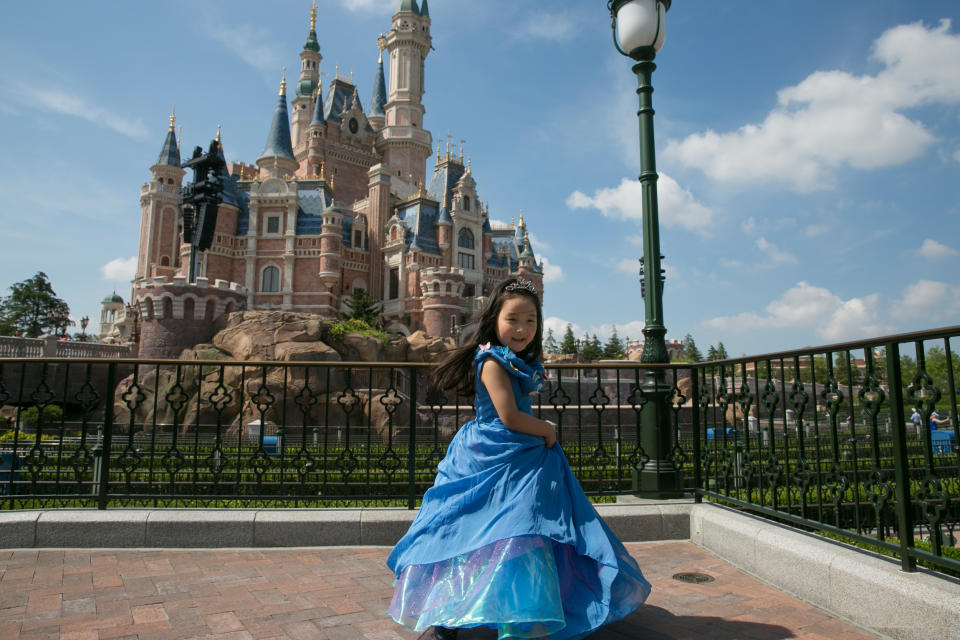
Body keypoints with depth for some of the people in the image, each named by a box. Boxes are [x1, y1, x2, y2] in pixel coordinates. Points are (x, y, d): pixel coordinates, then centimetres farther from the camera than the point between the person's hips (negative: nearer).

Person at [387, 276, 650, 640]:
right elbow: (510, 417, -18)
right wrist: (546, 431, -6)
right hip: (496, 461, -8)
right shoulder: (493, 362, -14)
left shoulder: (523, 364, 14)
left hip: (522, 457, 8)